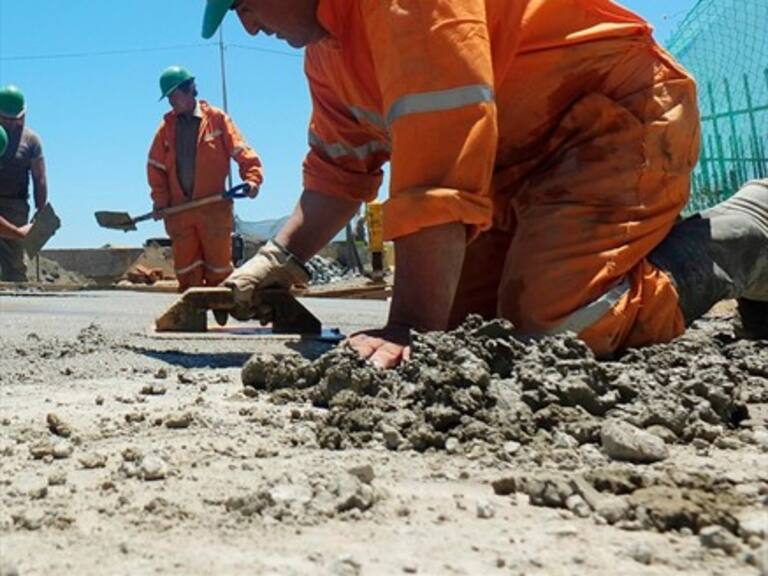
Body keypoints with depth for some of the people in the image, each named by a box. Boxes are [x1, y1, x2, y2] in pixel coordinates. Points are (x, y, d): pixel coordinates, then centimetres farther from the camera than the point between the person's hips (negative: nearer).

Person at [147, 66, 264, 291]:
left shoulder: (217, 118, 1)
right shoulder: (166, 126, 8)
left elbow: (241, 150, -4)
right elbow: (155, 166, 10)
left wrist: (252, 178, -20)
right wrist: (161, 200, 0)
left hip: (214, 208, -3)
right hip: (180, 211, 3)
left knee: (219, 266, 3)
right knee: (186, 269, 6)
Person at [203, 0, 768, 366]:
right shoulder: (325, 50, 7)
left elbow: (438, 163, -35)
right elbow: (338, 173, 14)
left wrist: (411, 329, -37)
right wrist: (279, 259, 0)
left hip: (620, 115, -9)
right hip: (522, 162, 10)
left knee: (557, 328, -25)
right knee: (457, 323, 3)